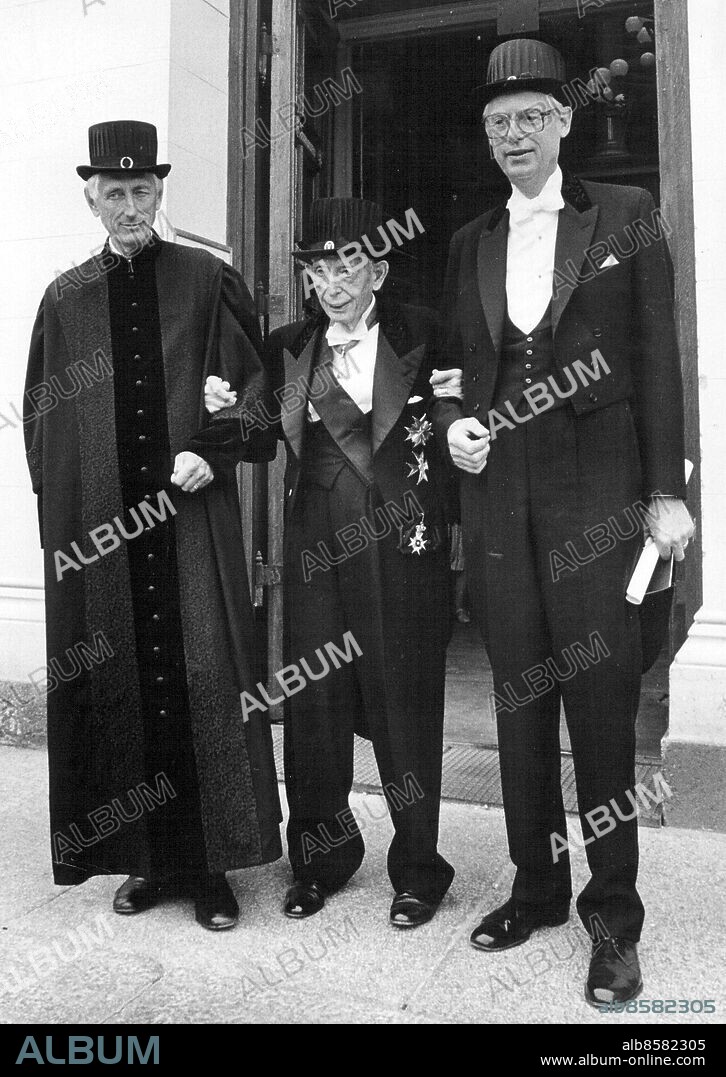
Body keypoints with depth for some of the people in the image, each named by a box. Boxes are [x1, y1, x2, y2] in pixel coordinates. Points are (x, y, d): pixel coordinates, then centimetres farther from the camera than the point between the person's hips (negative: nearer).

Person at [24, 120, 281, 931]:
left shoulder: (208, 282, 5)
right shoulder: (65, 299, 11)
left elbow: (257, 386, 6)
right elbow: (41, 419, 14)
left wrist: (214, 450, -9)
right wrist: (60, 507, 5)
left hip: (193, 520, -2)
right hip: (97, 528, 2)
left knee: (202, 685, 0)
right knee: (117, 689, 5)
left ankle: (210, 863, 14)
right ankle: (146, 857, 20)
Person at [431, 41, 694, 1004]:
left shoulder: (624, 216, 6)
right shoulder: (471, 243, 16)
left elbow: (657, 358, 1)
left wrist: (666, 492, -5)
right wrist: (452, 425, -3)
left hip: (595, 488, -3)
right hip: (497, 488, 4)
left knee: (602, 699, -1)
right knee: (520, 697, 9)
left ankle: (613, 913, 15)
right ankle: (536, 884, 25)